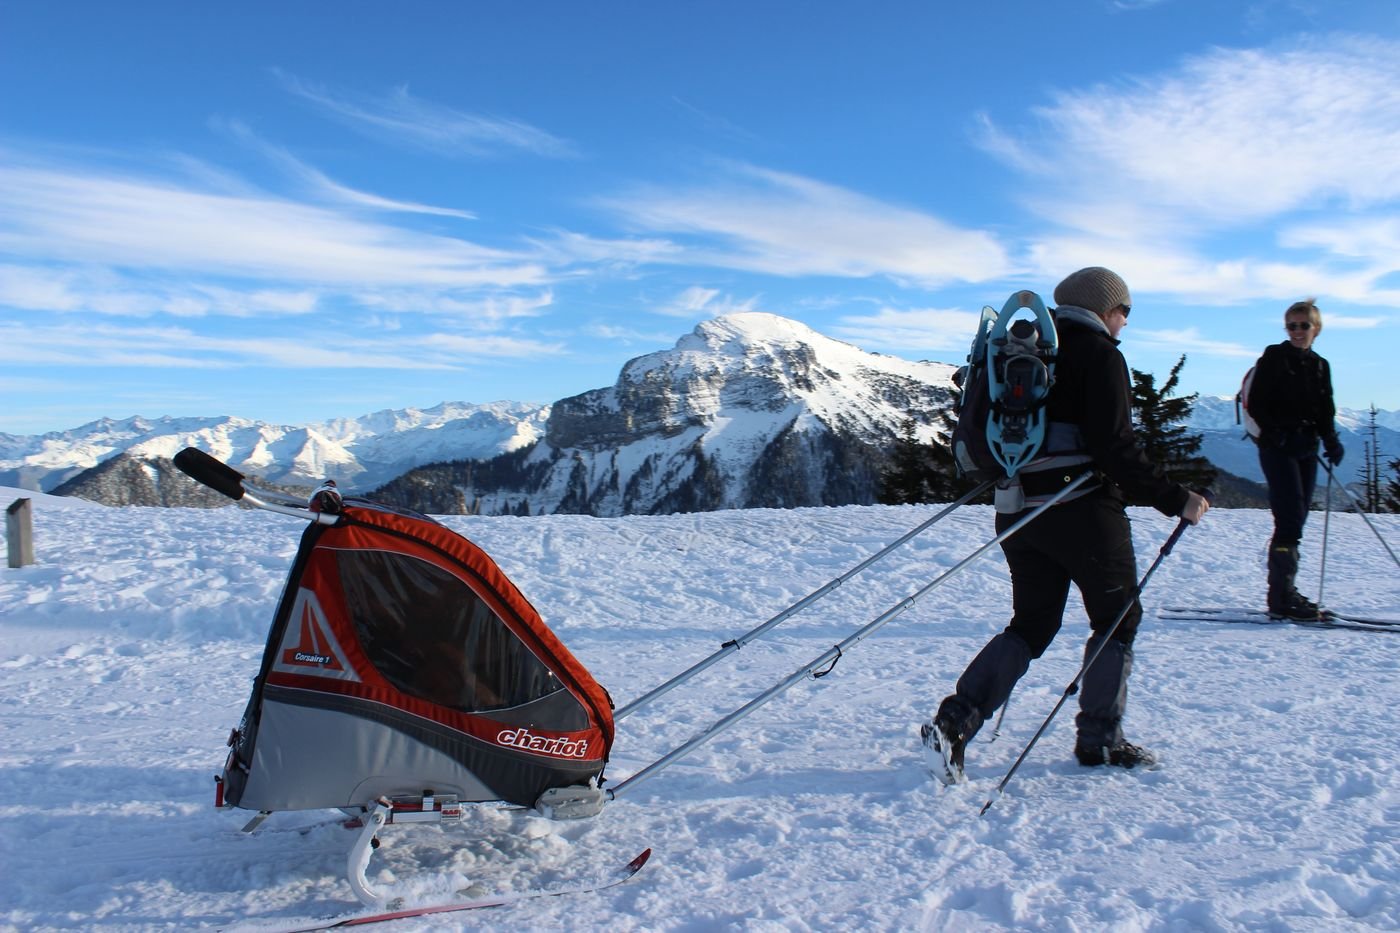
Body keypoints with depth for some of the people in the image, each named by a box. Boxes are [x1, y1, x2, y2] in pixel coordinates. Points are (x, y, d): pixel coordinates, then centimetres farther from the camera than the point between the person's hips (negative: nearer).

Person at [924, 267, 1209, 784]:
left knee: (1031, 624, 13)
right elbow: (1115, 447, -16)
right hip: (1083, 510, -7)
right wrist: (1176, 499, -10)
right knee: (1119, 617, 12)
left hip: (1016, 509, 7)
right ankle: (1099, 739, 18)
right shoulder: (1099, 354, -8)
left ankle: (954, 722, -1)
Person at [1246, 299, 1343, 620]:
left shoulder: (1320, 366, 15)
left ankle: (1283, 592, 16)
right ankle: (1282, 597, -12)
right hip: (1277, 448, -6)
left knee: (1296, 520, 8)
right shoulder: (1274, 357, -2)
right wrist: (1278, 432, -21)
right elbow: (1256, 404, -8)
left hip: (1305, 450, 6)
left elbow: (1325, 412, 14)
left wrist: (1331, 441, -4)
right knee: (1290, 518, -14)